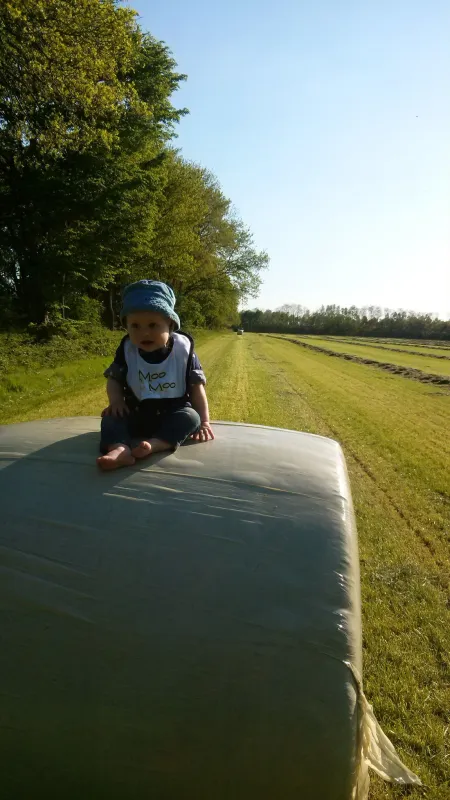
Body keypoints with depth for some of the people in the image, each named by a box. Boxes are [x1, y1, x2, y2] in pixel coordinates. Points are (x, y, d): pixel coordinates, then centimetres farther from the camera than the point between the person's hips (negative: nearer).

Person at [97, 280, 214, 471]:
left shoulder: (183, 348, -10)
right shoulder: (127, 349, -6)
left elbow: (196, 385, -5)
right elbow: (114, 379, 3)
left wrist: (204, 421, -7)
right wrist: (116, 400, -18)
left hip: (174, 413, -1)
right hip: (136, 414, 1)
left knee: (191, 417, -29)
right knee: (110, 418, -22)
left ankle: (155, 444, -50)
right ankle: (119, 449, -52)